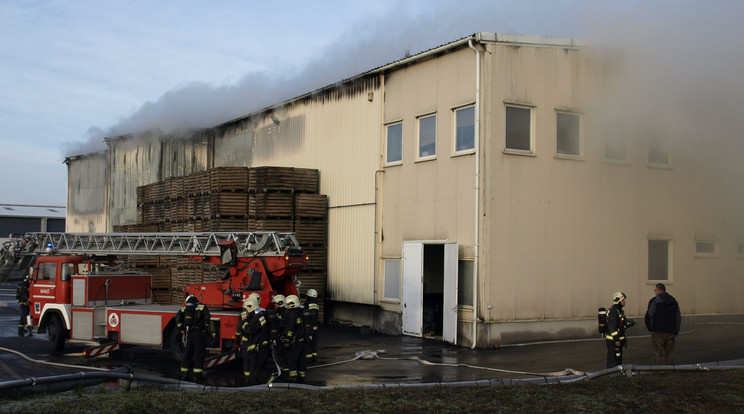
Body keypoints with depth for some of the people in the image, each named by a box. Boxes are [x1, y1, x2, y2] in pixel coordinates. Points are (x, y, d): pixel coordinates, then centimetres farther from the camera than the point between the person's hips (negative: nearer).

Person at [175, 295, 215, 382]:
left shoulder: (185, 308, 13)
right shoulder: (202, 307, 4)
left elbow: (178, 316, -2)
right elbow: (208, 319, -7)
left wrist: (181, 329, 4)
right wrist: (211, 332, 2)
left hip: (189, 334, 4)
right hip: (199, 333, -3)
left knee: (188, 353, 13)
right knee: (199, 354, 0)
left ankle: (184, 374, 15)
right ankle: (197, 375, -3)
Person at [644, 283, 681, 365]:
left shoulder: (655, 300, -7)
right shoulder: (674, 301, 13)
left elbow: (649, 316, -11)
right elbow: (678, 317, 16)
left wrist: (649, 328, 1)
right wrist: (676, 332, 19)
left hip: (658, 331, -5)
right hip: (671, 332, 5)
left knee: (657, 353, -1)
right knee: (670, 352, 11)